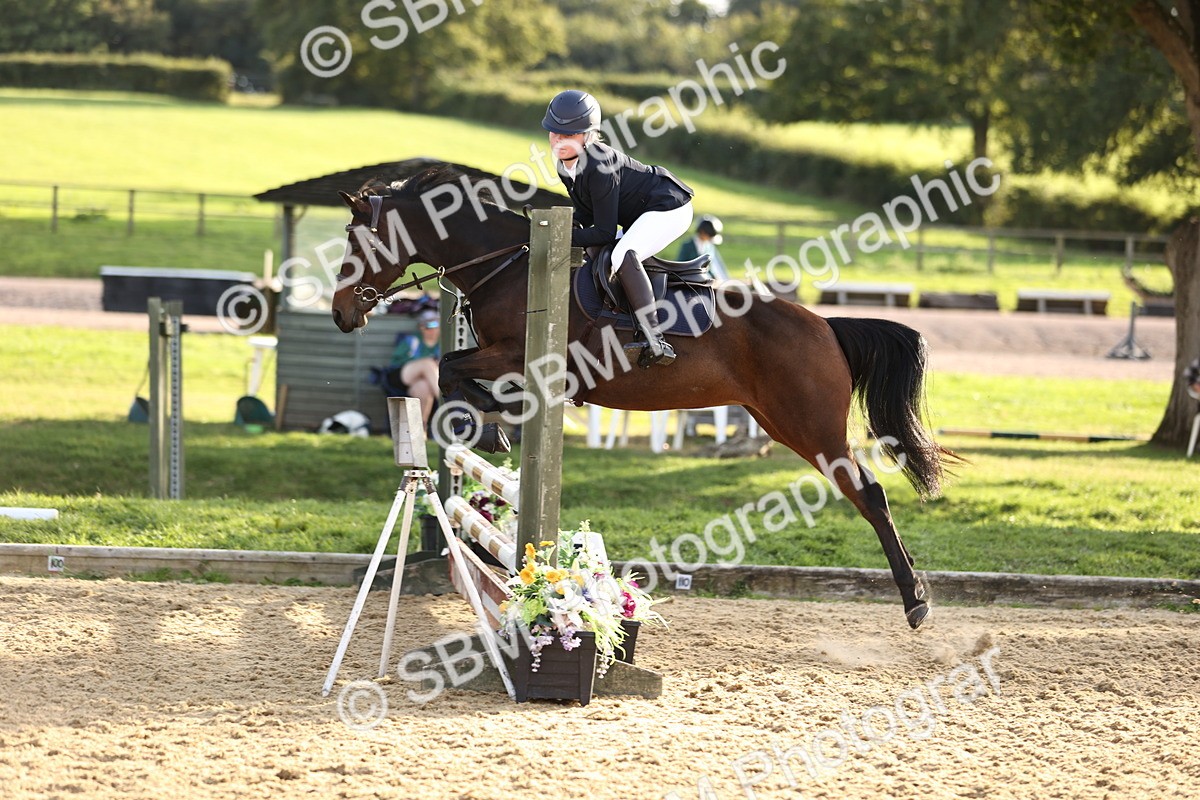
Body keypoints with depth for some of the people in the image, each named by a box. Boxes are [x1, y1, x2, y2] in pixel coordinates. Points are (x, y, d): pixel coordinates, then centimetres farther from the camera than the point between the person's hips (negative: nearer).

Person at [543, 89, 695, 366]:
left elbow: (605, 232, -27)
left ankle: (654, 341, -35)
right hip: (640, 215, 11)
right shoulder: (564, 162, -2)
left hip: (669, 208, -11)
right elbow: (586, 212, 8)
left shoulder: (599, 167, -31)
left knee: (622, 255, -32)